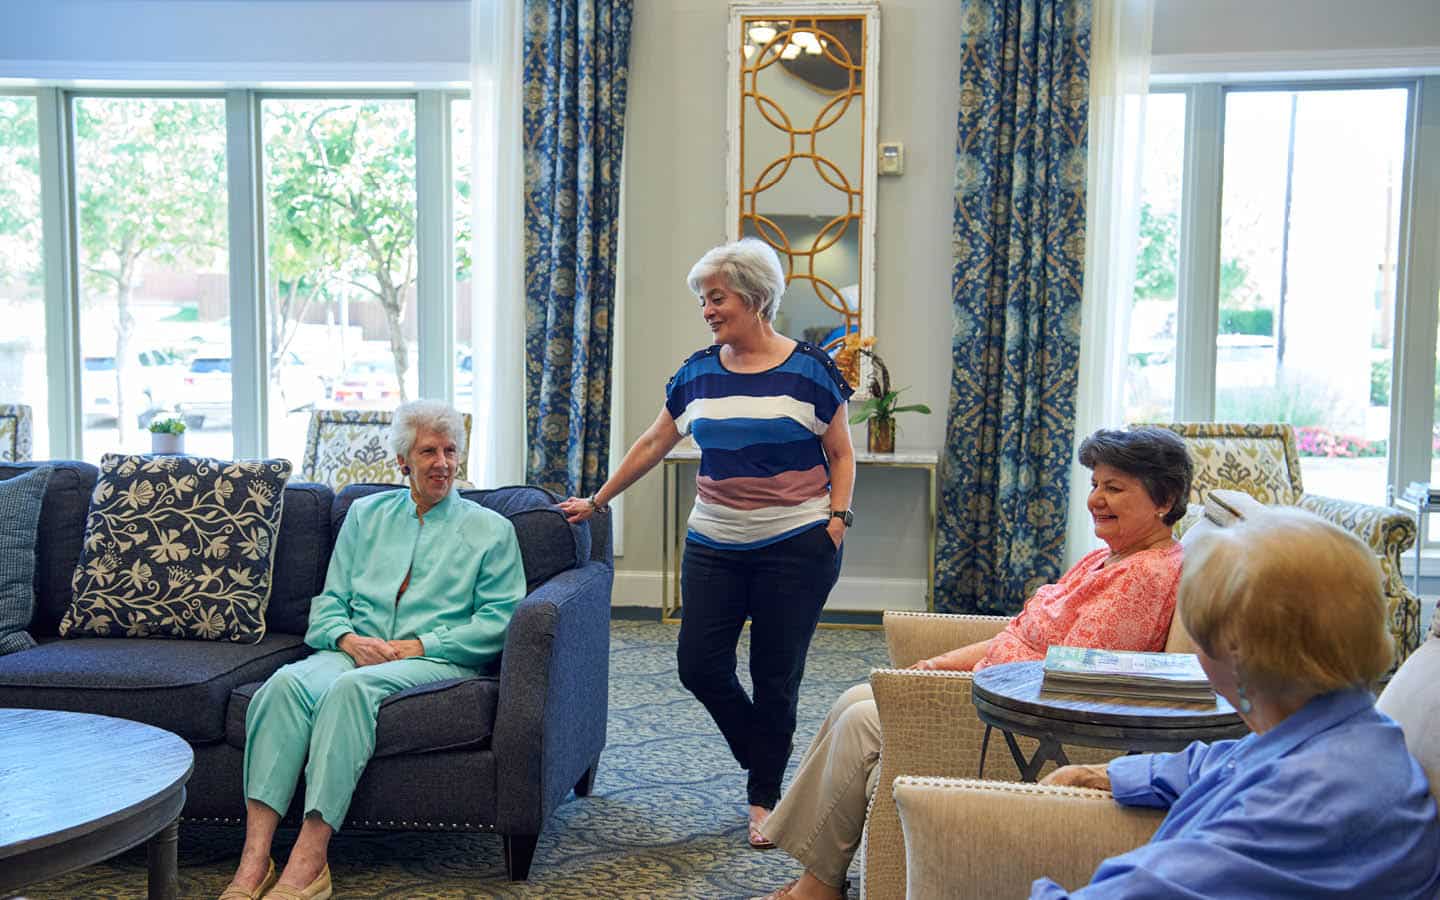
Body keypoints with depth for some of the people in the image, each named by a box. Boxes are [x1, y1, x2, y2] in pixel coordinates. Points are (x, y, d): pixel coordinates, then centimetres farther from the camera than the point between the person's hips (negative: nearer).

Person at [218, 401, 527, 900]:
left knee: (352, 686, -35)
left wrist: (419, 644, -11)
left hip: (439, 660, -3)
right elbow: (329, 601, 16)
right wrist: (348, 638, -7)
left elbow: (497, 621, 0)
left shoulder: (490, 529, 10)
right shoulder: (365, 514, 21)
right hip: (355, 652, 3)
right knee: (287, 681, -30)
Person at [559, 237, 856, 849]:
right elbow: (653, 443, 15)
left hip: (795, 547, -4)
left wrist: (836, 517, -10)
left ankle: (764, 798, 20)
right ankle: (763, 756, 26)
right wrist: (597, 500, 17)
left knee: (775, 677, 2)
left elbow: (841, 454, 3)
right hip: (714, 546, 4)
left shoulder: (810, 370, -4)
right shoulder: (698, 374, 7)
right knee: (700, 666, -1)